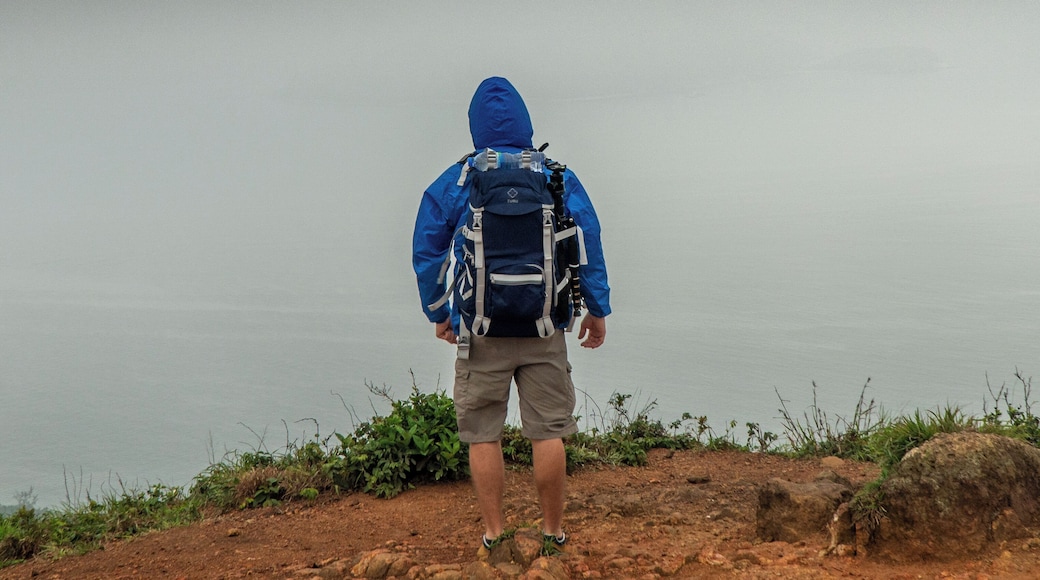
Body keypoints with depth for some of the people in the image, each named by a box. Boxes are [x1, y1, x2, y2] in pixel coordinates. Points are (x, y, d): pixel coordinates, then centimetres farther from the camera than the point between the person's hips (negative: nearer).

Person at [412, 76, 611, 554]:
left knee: (482, 434, 8)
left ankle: (494, 535, 12)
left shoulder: (451, 183, 2)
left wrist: (438, 313, 14)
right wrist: (598, 310, 7)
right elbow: (589, 244, 1)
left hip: (480, 329, 0)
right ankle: (553, 532, 14)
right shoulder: (558, 178, 2)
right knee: (548, 432, 7)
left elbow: (426, 253, 5)